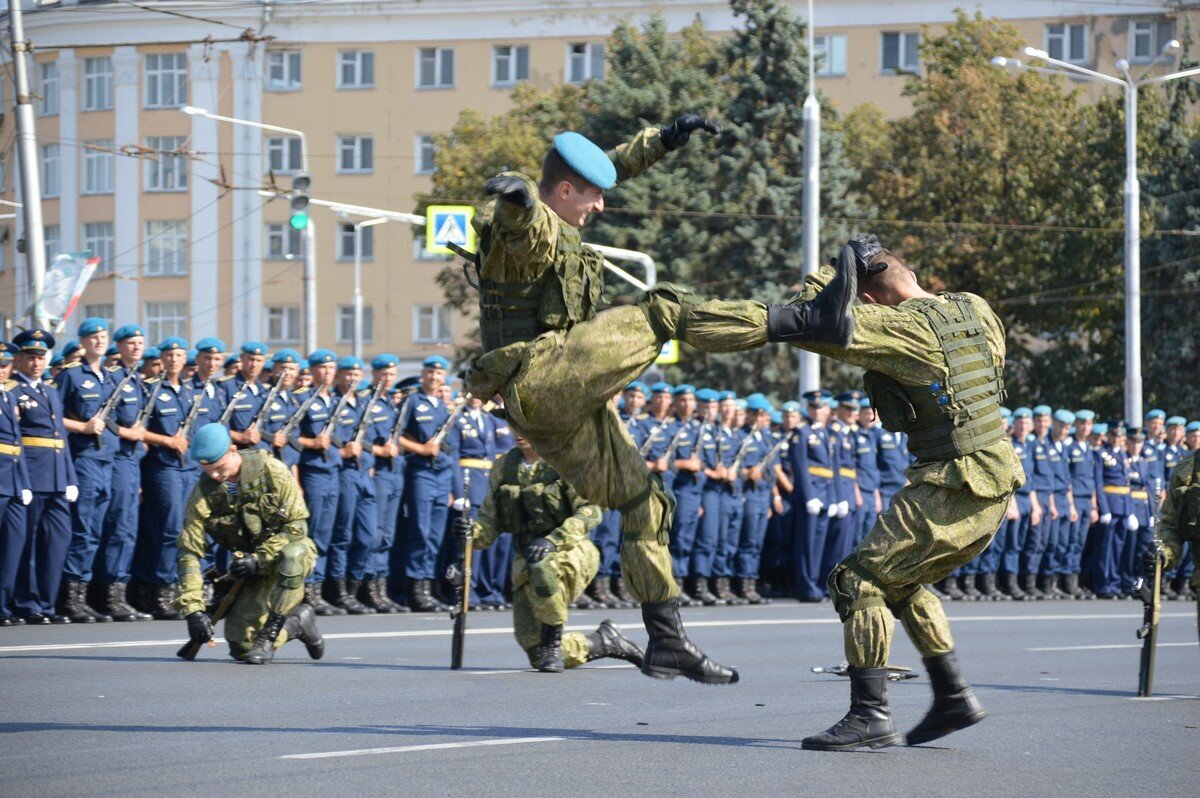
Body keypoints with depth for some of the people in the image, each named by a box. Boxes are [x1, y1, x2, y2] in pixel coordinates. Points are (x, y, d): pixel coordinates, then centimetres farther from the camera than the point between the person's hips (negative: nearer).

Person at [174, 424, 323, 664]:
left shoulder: (272, 471, -20)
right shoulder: (203, 495, -13)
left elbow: (296, 526, -17)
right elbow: (189, 553, -13)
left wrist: (259, 559, -27)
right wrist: (193, 610, -22)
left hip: (294, 554, -3)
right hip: (250, 566, 3)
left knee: (291, 554, -41)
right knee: (241, 646, -7)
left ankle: (268, 637, -27)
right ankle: (296, 623, 22)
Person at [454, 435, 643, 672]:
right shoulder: (504, 467, 6)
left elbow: (591, 510, -18)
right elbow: (490, 523, 6)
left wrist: (553, 540, -31)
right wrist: (472, 530, -18)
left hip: (572, 552, -5)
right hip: (527, 560, 5)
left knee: (541, 566, -41)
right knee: (538, 656, -1)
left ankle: (553, 644, -22)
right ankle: (603, 642, 25)